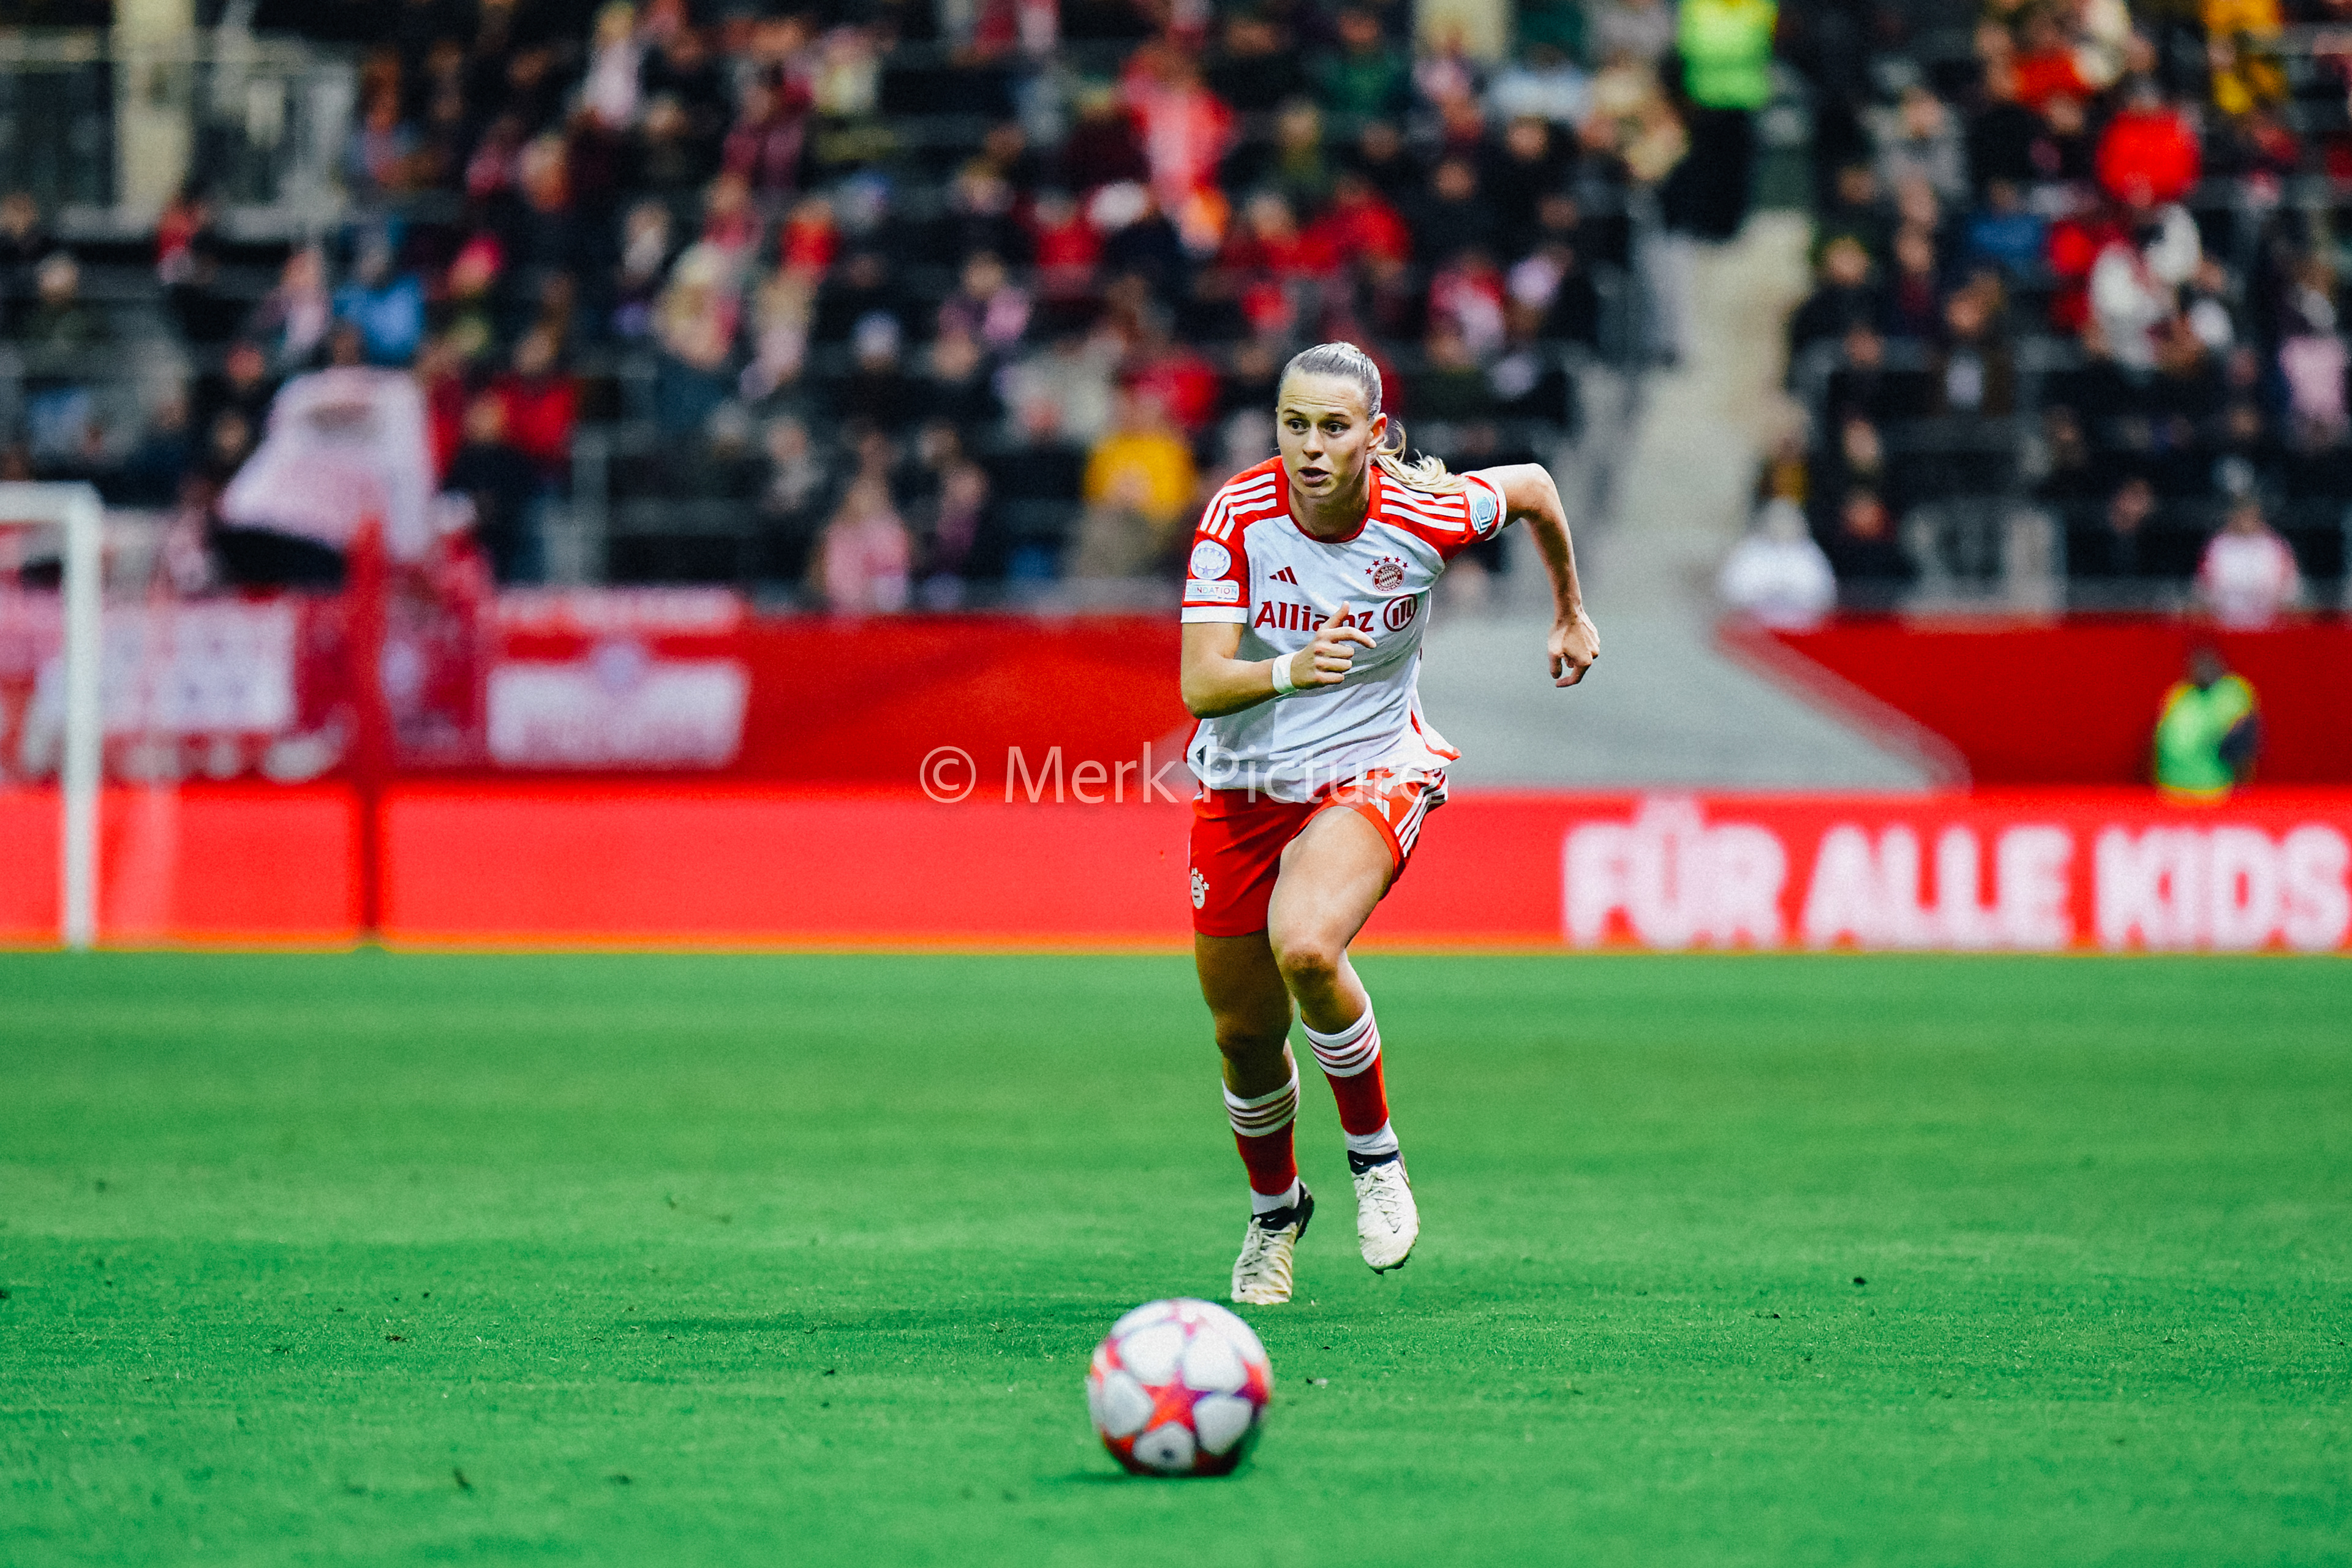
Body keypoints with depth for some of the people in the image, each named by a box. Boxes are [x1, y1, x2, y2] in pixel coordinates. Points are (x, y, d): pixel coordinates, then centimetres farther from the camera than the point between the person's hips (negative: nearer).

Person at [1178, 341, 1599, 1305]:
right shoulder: (1238, 516, -18)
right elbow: (1201, 687, -23)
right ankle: (1274, 1206, 41)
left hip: (1371, 773, -2)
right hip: (1243, 786, 2)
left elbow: (1533, 487, 5)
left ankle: (1373, 1150, -7)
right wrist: (1289, 670, -43)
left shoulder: (1427, 517, -18)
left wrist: (1570, 613, 20)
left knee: (1305, 949, -32)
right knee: (1245, 1033, 10)